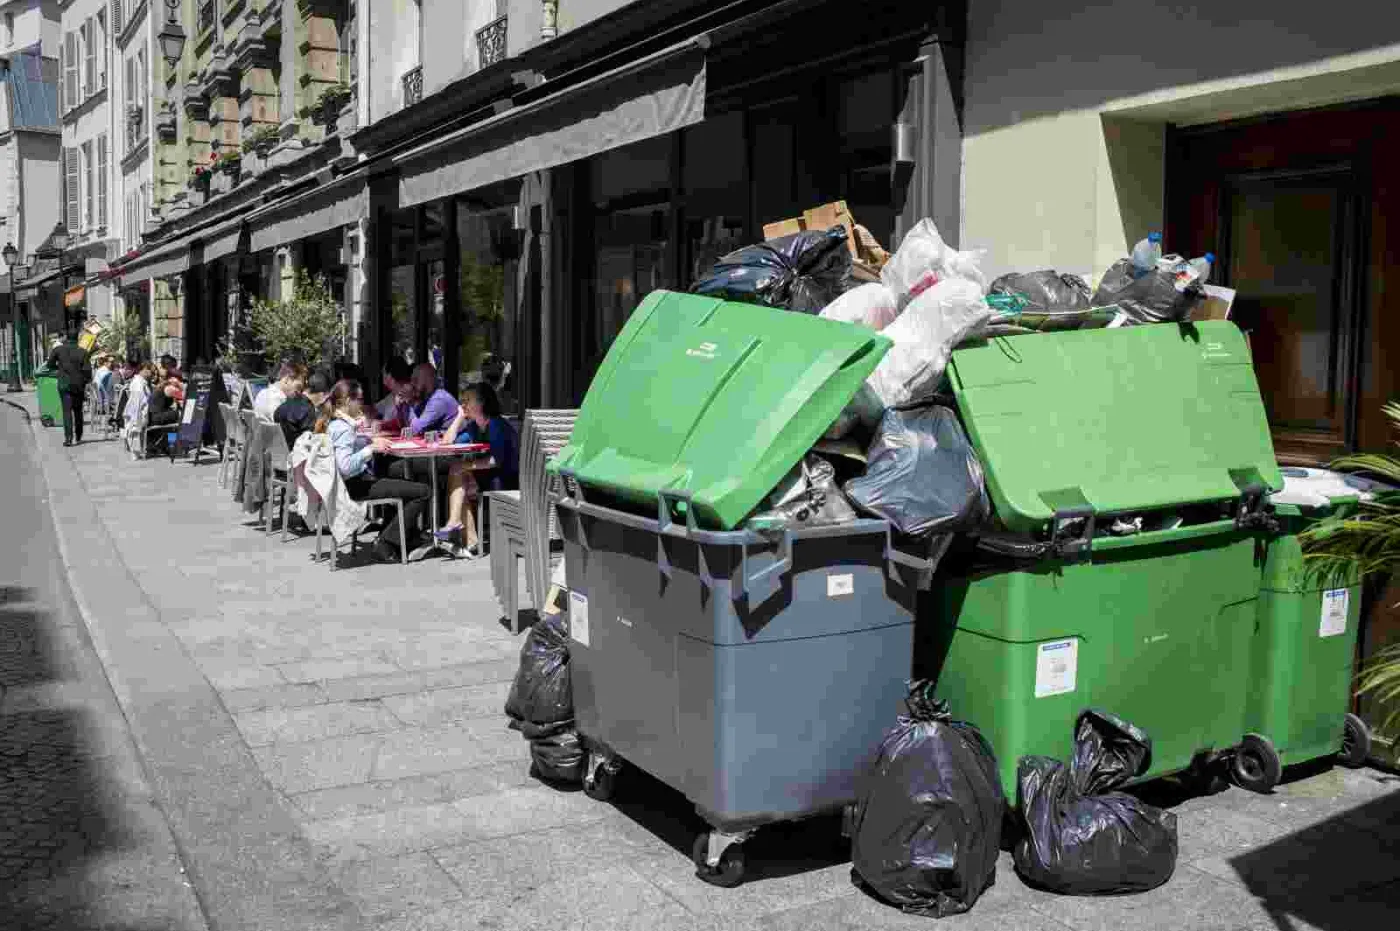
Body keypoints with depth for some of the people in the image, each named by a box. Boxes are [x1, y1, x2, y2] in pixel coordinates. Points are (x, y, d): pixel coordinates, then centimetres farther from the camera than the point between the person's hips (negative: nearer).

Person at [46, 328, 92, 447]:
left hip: (64, 385, 0)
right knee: (78, 411, 15)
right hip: (78, 385, 1)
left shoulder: (58, 349, -3)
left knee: (67, 411, -4)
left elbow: (50, 364, 5)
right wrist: (86, 381, 6)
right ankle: (78, 437, 26)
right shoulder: (82, 352, -7)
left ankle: (68, 437, -19)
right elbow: (87, 370, -10)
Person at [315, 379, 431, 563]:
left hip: (357, 482, 11)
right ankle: (386, 546, -11)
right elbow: (345, 466, -33)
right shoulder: (344, 429, -21)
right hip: (358, 485, -11)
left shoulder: (333, 424, 8)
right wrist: (371, 448, -27)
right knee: (423, 492, -16)